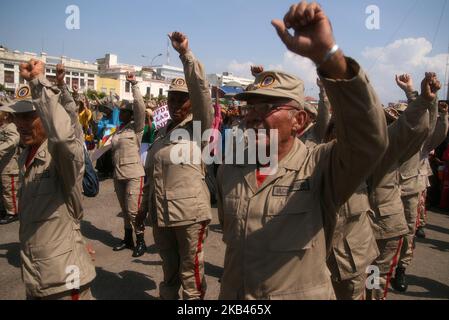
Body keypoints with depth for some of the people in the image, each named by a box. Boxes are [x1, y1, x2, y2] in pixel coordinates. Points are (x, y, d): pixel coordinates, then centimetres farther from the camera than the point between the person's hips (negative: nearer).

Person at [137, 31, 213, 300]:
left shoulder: (199, 126, -4)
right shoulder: (163, 132, 13)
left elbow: (201, 90, -21)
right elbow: (151, 173, 16)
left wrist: (185, 53, -26)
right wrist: (145, 205, 18)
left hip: (190, 212, -6)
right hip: (161, 213, 6)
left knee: (191, 272, 7)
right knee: (169, 269, 22)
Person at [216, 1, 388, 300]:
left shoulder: (322, 168, -17)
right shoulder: (229, 170, -4)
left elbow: (370, 138, -36)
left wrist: (328, 55, -46)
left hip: (304, 294, -3)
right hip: (232, 294, 4)